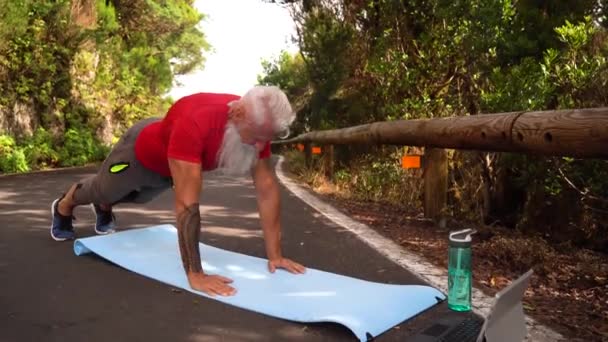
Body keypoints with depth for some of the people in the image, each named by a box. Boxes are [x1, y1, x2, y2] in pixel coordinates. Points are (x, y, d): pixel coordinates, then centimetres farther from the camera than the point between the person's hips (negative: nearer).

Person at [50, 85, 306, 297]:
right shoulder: (195, 123, -51)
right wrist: (195, 274, -51)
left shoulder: (258, 124, -31)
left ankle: (103, 209, 66)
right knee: (102, 190, 26)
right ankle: (64, 206, 59)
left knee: (138, 199, 33)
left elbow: (267, 188, -28)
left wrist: (275, 255, -28)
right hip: (142, 150, -5)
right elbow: (187, 203, -52)